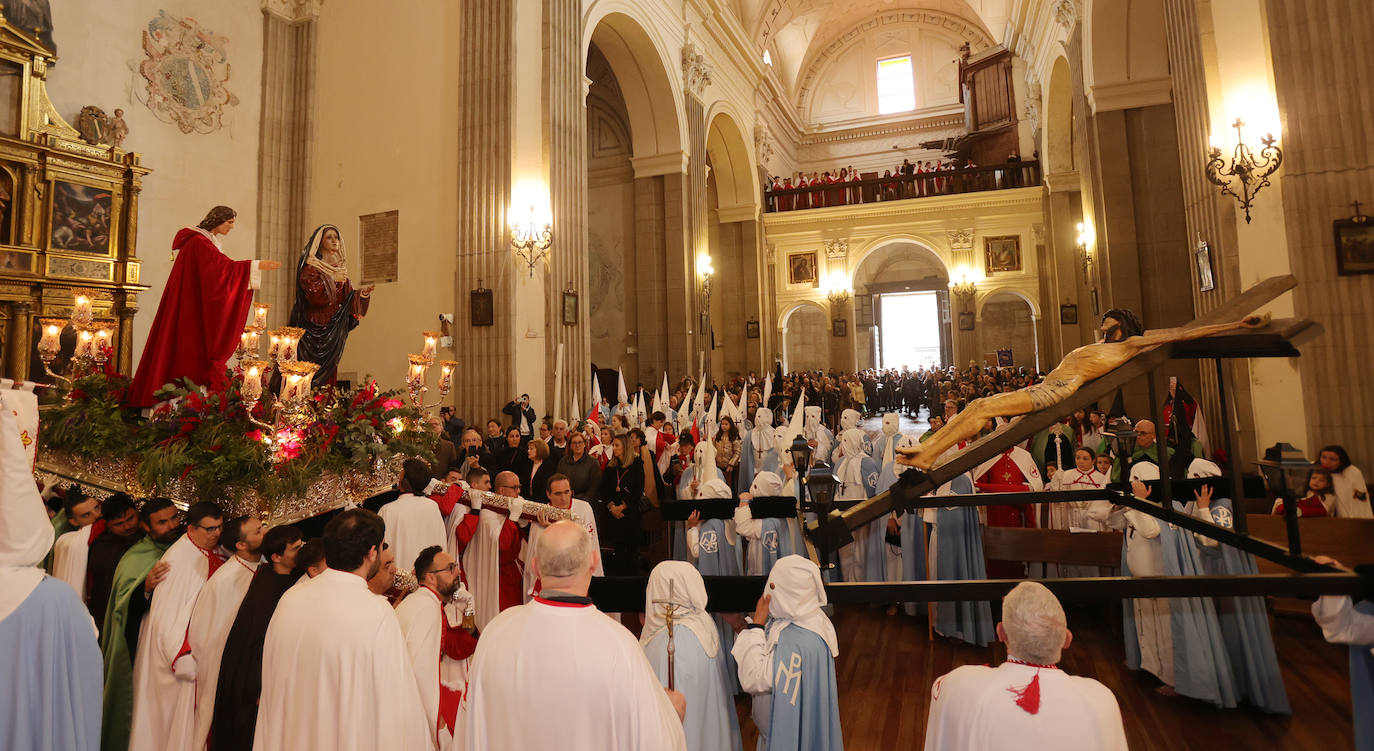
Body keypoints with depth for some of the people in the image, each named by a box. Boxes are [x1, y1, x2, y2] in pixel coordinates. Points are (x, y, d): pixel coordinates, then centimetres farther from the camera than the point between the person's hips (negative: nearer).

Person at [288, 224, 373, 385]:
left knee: (329, 372, 4)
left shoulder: (340, 267, 16)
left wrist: (362, 293, -7)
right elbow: (314, 296, -16)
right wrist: (333, 280, -11)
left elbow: (347, 298, 11)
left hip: (333, 329, 6)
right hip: (314, 327, -6)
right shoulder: (310, 267, -2)